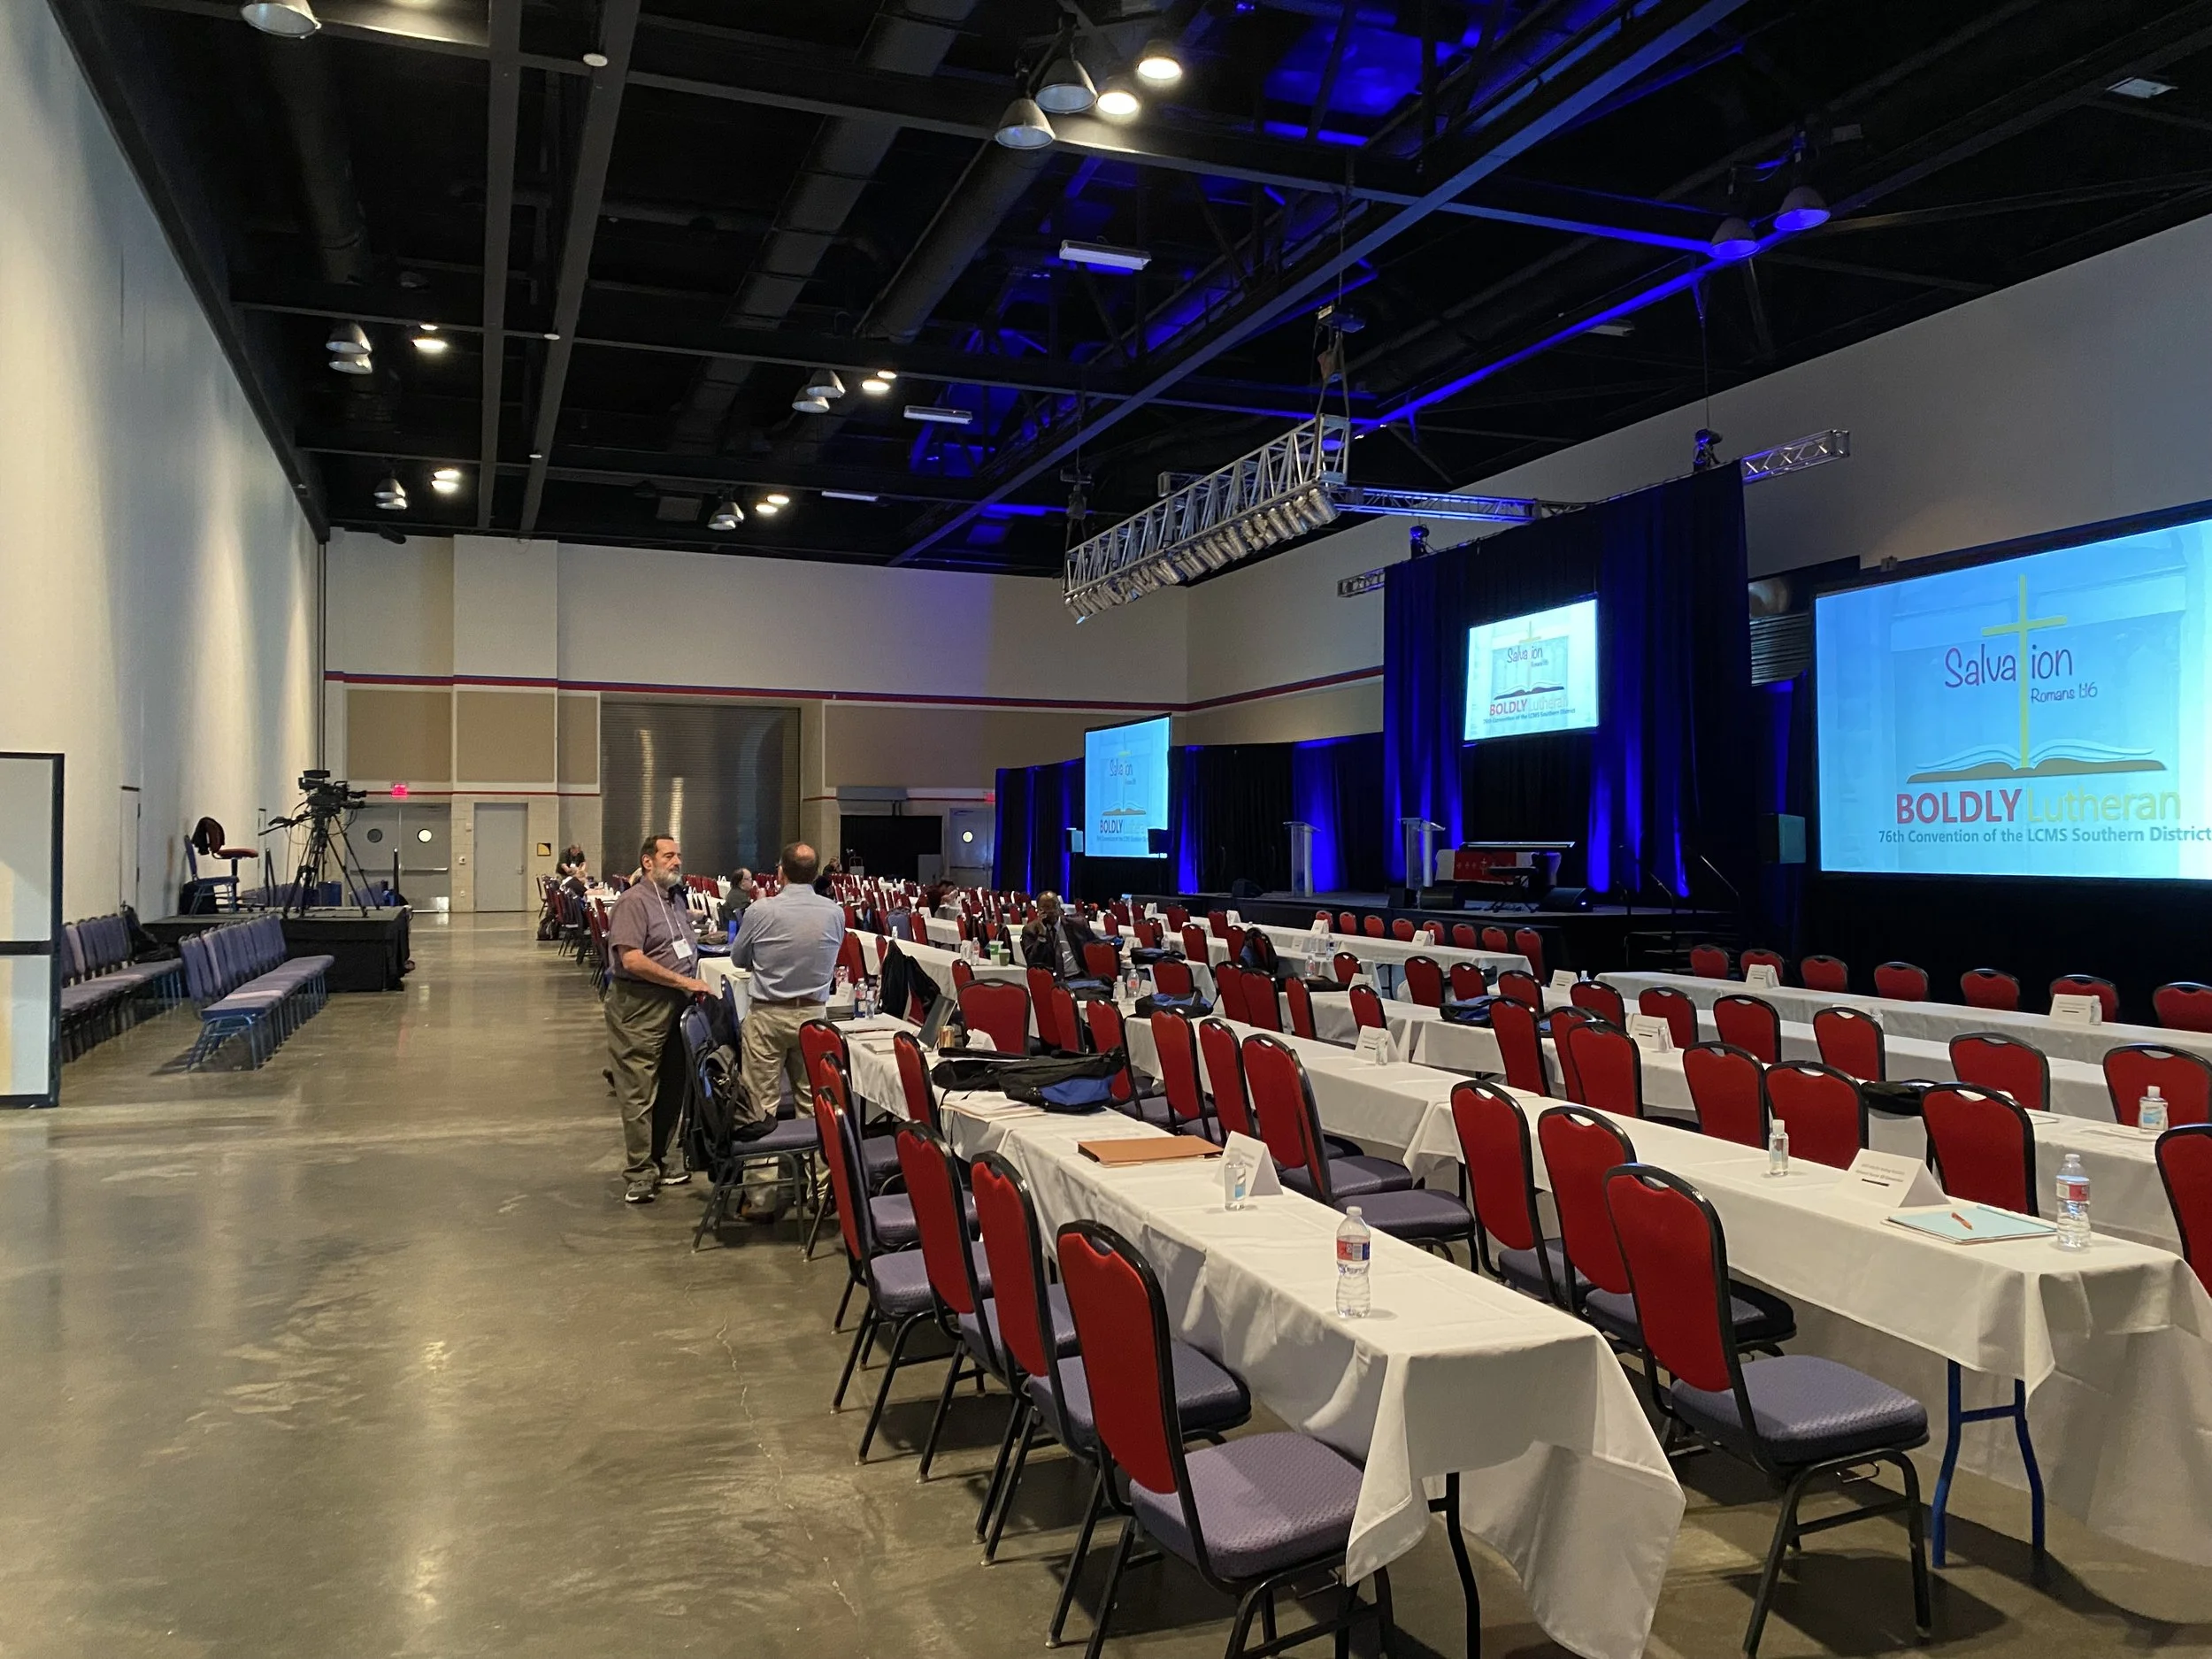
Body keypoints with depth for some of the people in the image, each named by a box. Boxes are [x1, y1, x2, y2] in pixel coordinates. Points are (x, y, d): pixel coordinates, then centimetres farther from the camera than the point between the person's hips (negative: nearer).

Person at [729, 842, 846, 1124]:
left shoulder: (760, 910, -13)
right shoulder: (835, 912, -7)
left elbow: (738, 959, 4)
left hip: (767, 1015, -2)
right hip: (814, 1013, 3)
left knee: (763, 1102, 5)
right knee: (811, 1100, 13)